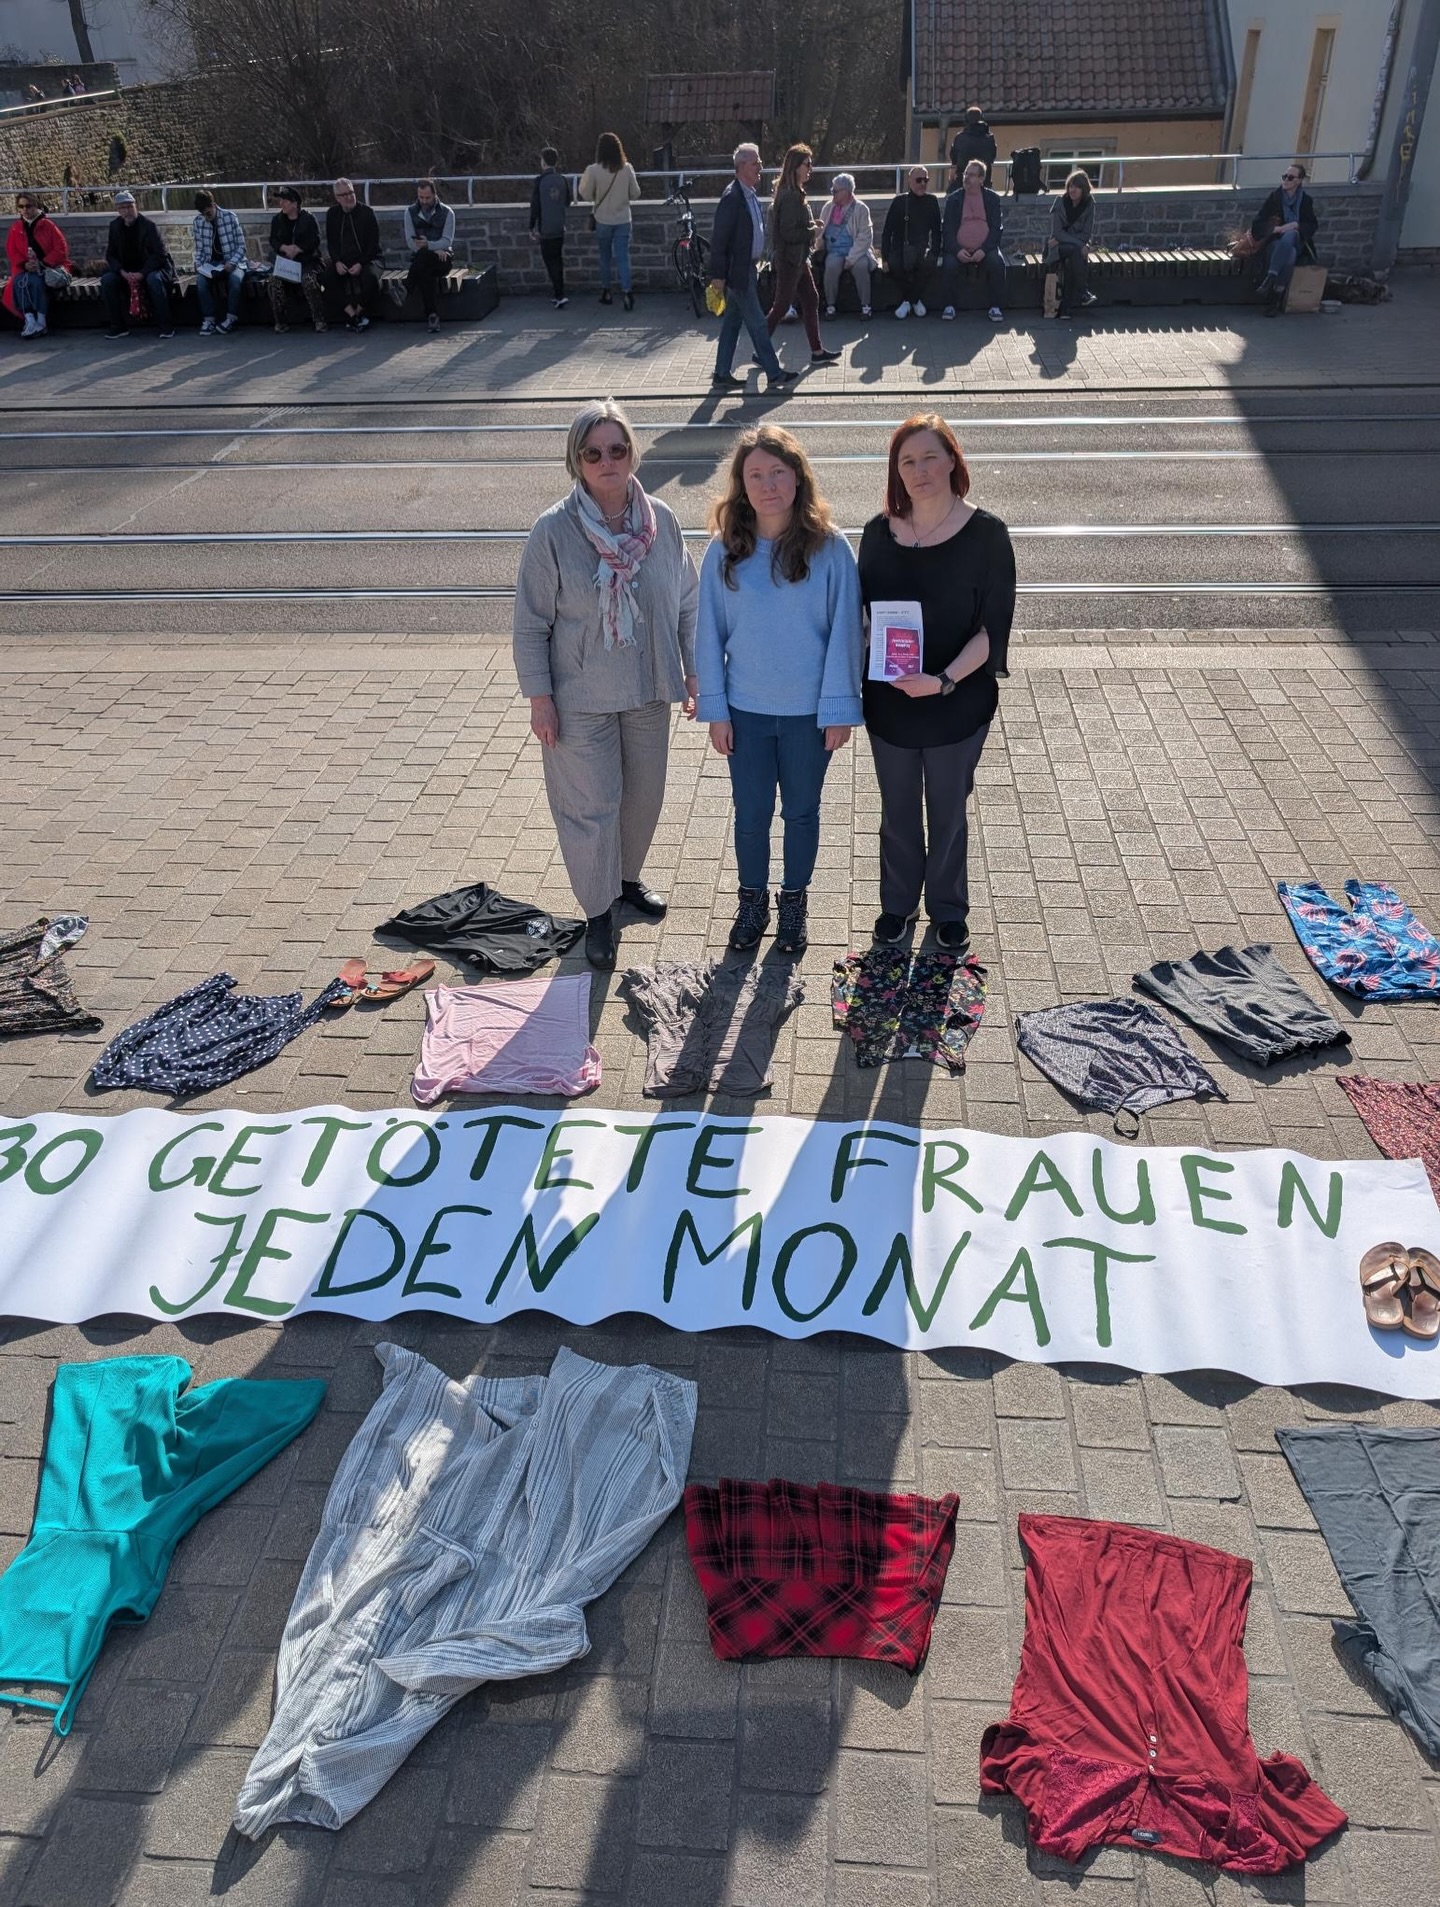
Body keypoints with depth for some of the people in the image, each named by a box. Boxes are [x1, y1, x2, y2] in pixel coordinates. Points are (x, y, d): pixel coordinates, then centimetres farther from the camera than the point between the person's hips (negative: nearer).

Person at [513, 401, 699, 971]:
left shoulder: (661, 520, -4)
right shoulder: (553, 531, -15)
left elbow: (687, 603, 7)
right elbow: (531, 624, -10)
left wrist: (693, 672, 7)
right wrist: (539, 699, -11)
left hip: (649, 692, 4)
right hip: (580, 699, -4)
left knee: (644, 795, 19)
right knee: (591, 806, 2)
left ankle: (628, 877, 45)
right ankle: (599, 912, 22)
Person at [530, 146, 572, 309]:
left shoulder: (539, 180, -10)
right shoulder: (563, 179, 1)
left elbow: (535, 205, -9)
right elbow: (568, 202, 10)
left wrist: (532, 227, -2)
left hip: (545, 229, -4)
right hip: (560, 228, 4)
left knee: (551, 262, -2)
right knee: (558, 260, 16)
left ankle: (560, 296, -12)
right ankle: (558, 292, 22)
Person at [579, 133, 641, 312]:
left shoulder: (593, 170, -13)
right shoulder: (627, 168, -7)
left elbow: (586, 195, -4)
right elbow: (635, 194, 2)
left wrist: (583, 180, 13)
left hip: (603, 221, -1)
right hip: (623, 220, 1)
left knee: (605, 257, 15)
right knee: (622, 257, 1)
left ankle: (606, 292, 22)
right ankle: (626, 290, -14)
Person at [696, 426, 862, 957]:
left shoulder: (829, 548, -11)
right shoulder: (725, 551, -7)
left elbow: (843, 631, -8)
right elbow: (710, 634, -2)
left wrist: (839, 708, -9)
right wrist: (715, 709, -3)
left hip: (809, 711, -1)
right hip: (745, 710, 1)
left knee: (801, 812, 16)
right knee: (750, 814, 14)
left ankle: (794, 901, 37)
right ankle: (752, 901, 36)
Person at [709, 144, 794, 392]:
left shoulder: (751, 194, 10)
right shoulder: (732, 197, -18)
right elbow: (718, 237, -19)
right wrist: (718, 275, -19)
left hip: (747, 268, 9)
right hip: (737, 270, -9)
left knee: (732, 322, 13)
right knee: (757, 324, -3)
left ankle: (721, 375, 19)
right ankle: (774, 374, 5)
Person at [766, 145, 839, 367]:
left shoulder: (794, 193, 11)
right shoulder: (790, 196, -20)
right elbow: (788, 233, -23)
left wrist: (811, 226, 6)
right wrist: (812, 231, -11)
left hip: (798, 259, 10)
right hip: (789, 259, -10)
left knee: (811, 301, 11)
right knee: (781, 306, -2)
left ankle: (817, 351, 16)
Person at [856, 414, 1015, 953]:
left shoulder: (985, 533, -11)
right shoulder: (879, 532, -2)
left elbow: (994, 625, -13)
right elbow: (865, 612, 7)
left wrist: (945, 680, -25)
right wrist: (881, 672, -5)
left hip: (958, 703, -2)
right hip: (889, 703, 2)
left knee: (948, 813, 14)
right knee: (898, 813, 16)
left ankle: (949, 910, 35)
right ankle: (898, 904, 38)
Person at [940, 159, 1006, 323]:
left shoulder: (992, 198, 7)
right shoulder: (953, 199, 8)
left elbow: (996, 228, 0)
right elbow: (948, 228, 1)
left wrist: (984, 250, -16)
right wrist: (957, 250, -16)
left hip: (984, 249, 0)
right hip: (959, 249, 0)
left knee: (997, 263, -28)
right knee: (950, 265, -30)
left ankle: (996, 307, -17)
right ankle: (949, 306, -15)